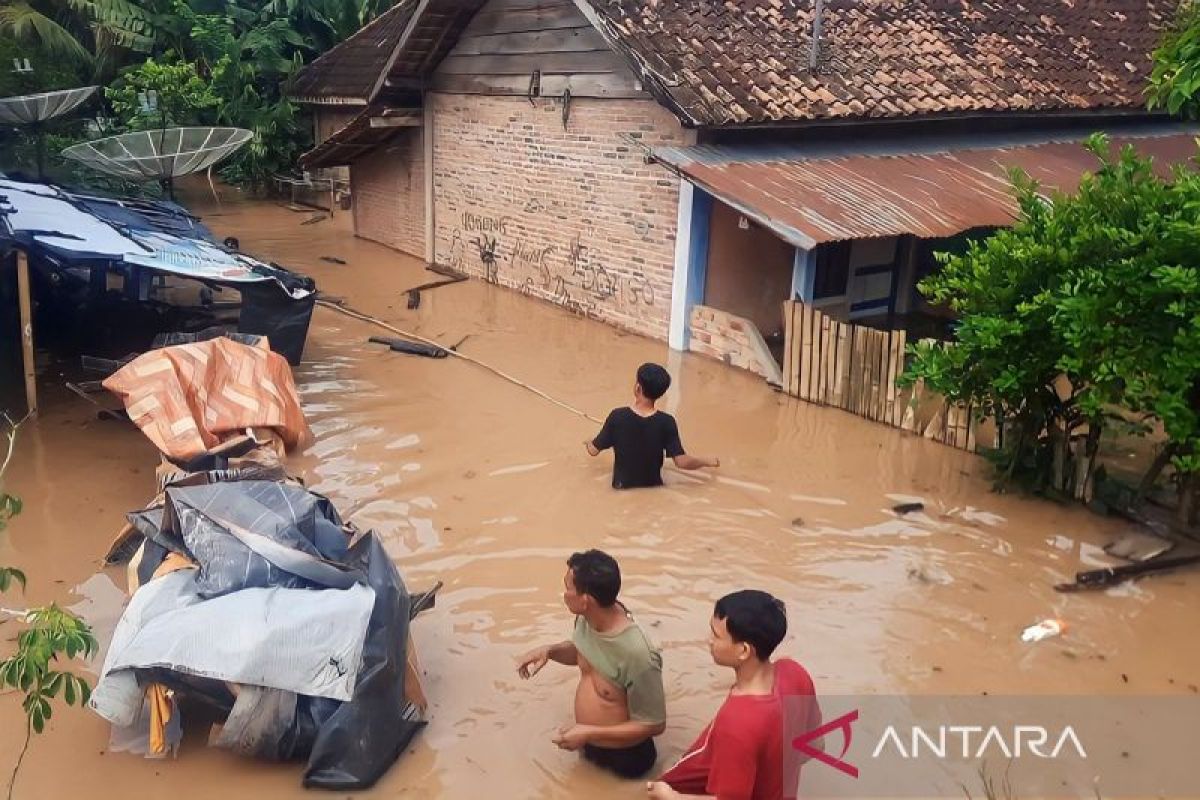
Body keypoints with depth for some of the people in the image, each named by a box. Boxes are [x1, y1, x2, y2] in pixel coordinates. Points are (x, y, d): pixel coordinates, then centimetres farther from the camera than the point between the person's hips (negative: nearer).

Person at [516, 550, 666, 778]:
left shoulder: (637, 655, -36)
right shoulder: (587, 618, -14)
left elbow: (653, 725, -25)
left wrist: (589, 733, -26)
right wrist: (550, 651, -10)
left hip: (624, 760, -7)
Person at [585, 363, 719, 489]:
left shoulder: (617, 416, -20)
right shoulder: (666, 422, -20)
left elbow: (594, 450, -8)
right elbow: (681, 461, -20)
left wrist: (588, 442, 16)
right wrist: (710, 462, -3)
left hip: (623, 485, 1)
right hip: (653, 485, 0)